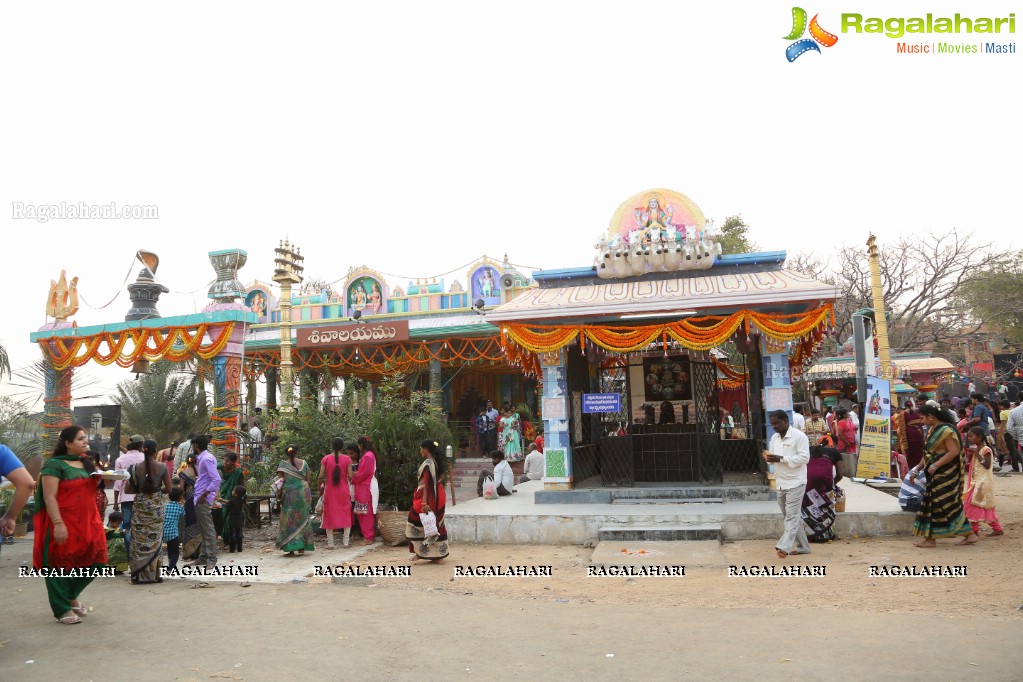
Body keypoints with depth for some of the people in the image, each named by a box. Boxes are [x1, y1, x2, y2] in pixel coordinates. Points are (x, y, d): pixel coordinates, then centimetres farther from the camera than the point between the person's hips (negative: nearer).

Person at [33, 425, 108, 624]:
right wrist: (58, 524, -23)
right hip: (64, 524, -7)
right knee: (61, 564, 4)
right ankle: (62, 609, 15)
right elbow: (49, 497, -15)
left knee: (92, 562, 8)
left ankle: (71, 596, 31)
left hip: (88, 522, 7)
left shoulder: (87, 463, 12)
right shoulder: (54, 465, -10)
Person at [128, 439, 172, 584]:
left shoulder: (135, 467, -5)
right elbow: (168, 488, -4)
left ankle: (138, 575, 10)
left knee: (138, 540, 8)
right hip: (156, 507, 0)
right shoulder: (162, 467, -7)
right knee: (154, 540, 8)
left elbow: (131, 488, -1)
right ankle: (154, 574, 12)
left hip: (140, 506, 1)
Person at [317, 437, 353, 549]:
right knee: (346, 515, 10)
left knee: (329, 516, 8)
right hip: (343, 491, 0)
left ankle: (330, 543, 8)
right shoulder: (347, 459, -5)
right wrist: (350, 481, 13)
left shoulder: (326, 459, -3)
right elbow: (350, 476, -9)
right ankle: (345, 541, 7)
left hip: (329, 491, 0)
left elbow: (321, 476, -6)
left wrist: (320, 486, 10)